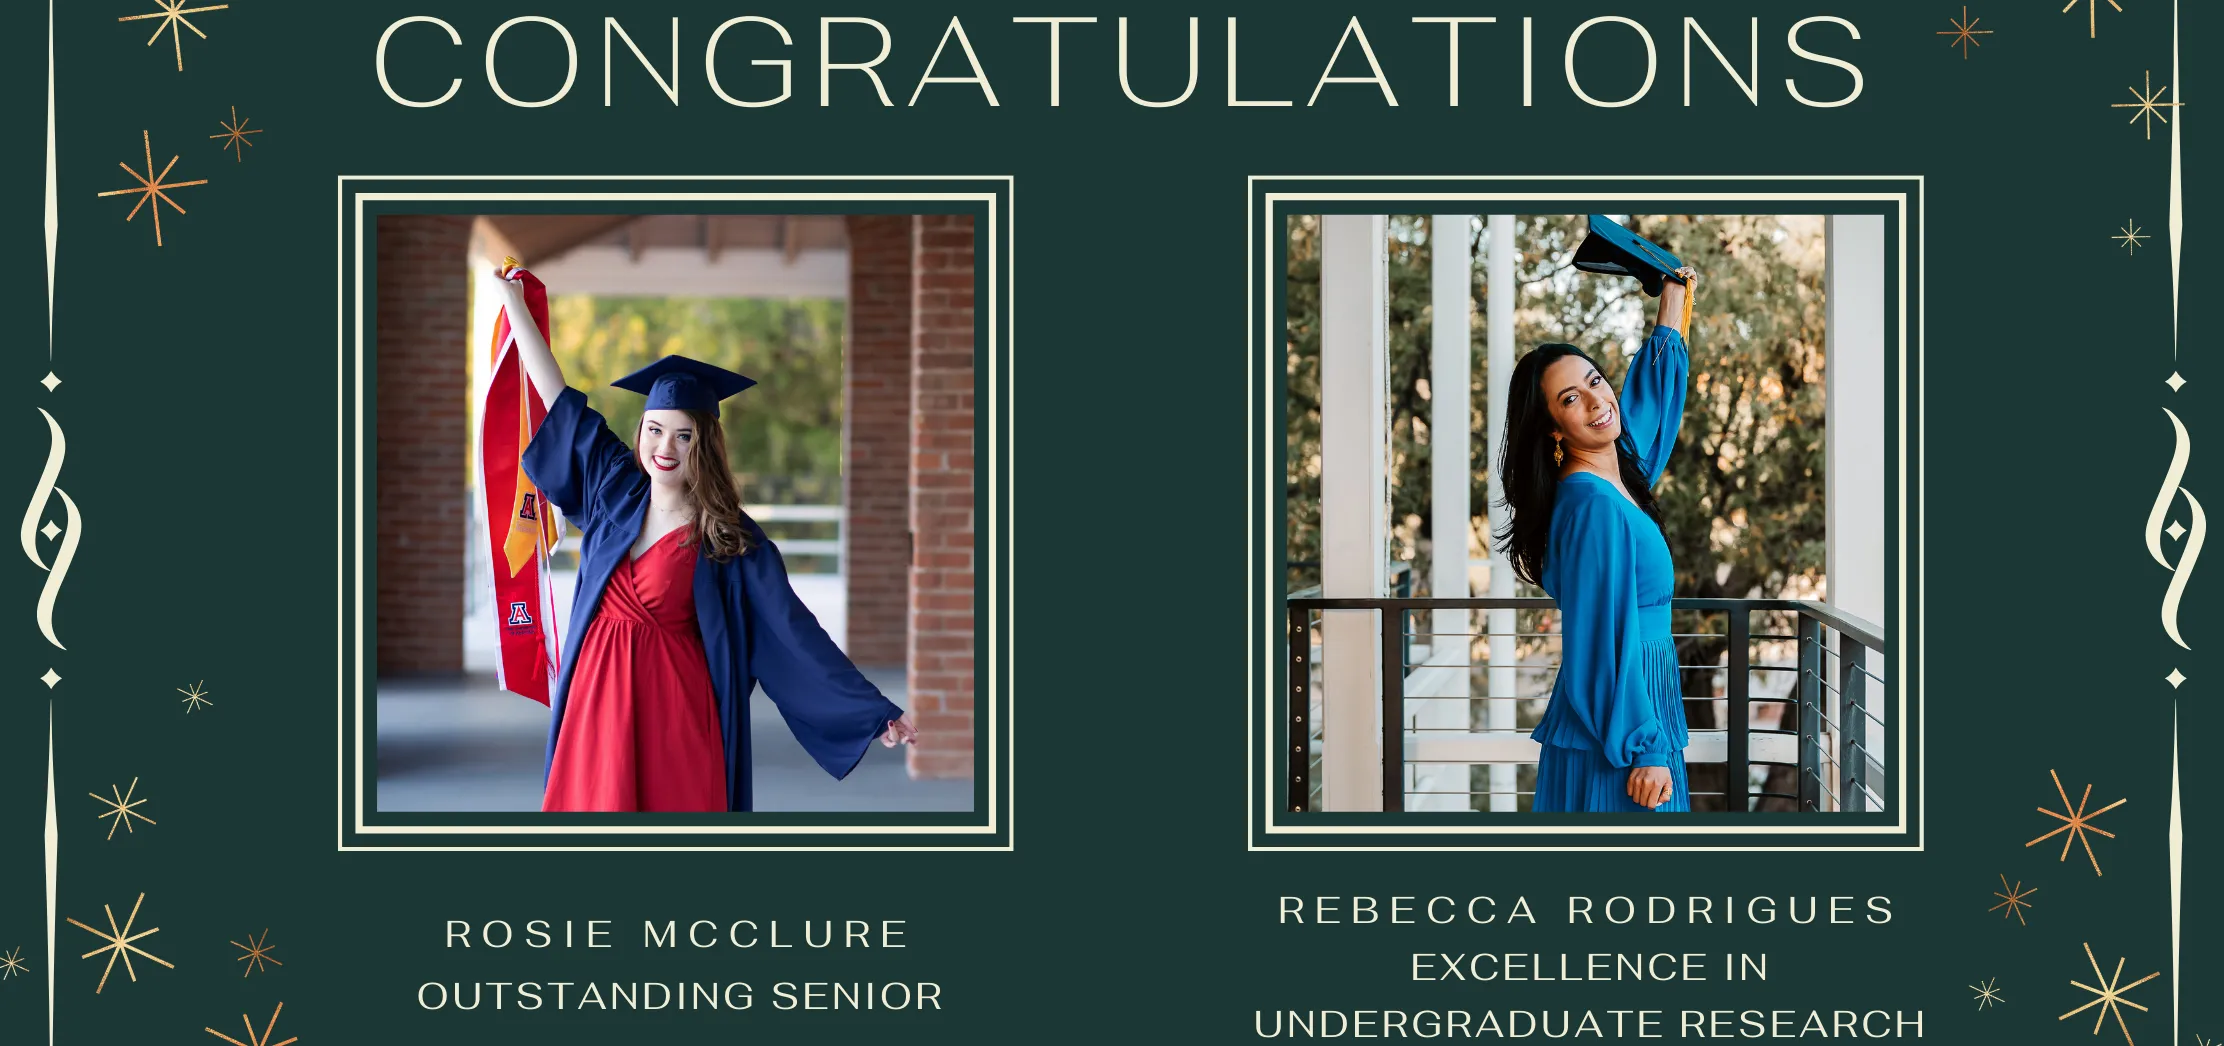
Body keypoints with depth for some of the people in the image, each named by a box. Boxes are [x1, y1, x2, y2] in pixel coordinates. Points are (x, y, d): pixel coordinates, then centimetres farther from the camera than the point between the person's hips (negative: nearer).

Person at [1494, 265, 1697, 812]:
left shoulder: (1618, 469, 6)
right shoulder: (1593, 505, -20)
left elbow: (1651, 393, 26)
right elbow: (1606, 639, -22)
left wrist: (1674, 295, 34)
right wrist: (1645, 748, -23)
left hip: (1643, 700, 9)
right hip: (1616, 723, -9)